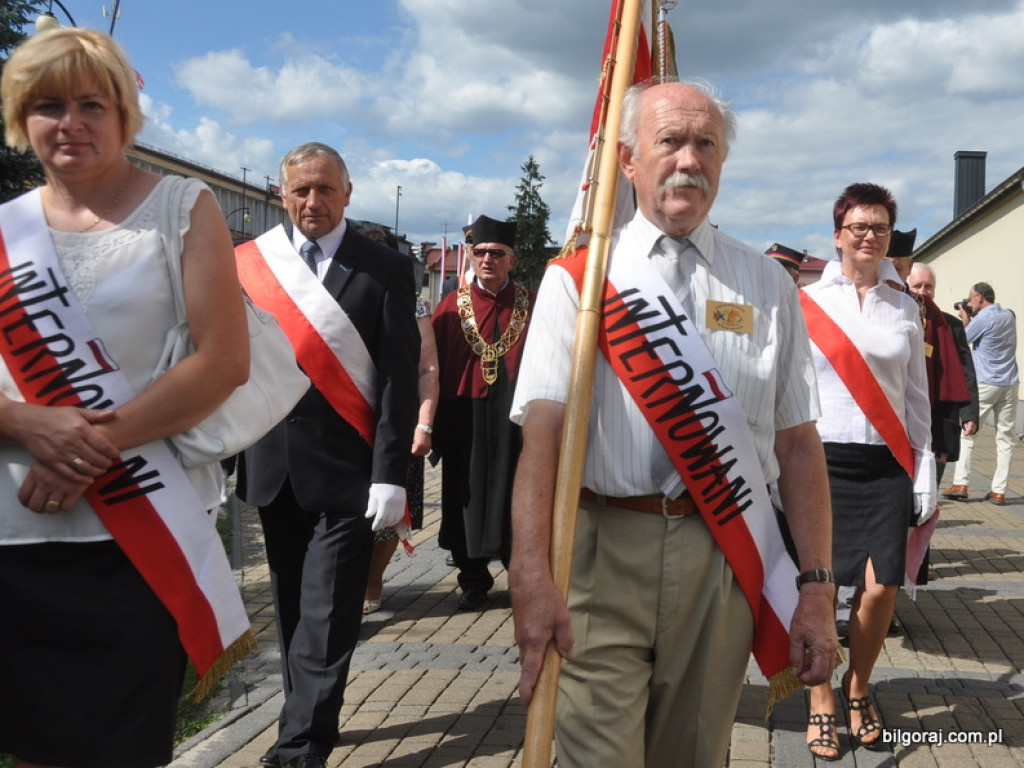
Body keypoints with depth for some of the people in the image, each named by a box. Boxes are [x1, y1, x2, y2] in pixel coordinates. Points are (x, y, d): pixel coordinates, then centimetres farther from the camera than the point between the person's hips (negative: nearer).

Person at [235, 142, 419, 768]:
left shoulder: (384, 269, -2)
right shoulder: (248, 263, 6)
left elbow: (400, 379, -6)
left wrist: (390, 475, -12)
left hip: (345, 469, -4)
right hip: (271, 468, 4)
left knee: (327, 612, -4)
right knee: (293, 608, 14)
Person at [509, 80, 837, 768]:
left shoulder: (767, 285, 9)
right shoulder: (578, 276, 1)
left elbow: (799, 440, 6)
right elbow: (543, 429, -10)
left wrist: (817, 587, 1)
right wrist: (532, 574, -22)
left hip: (724, 561, 3)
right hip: (602, 554, -2)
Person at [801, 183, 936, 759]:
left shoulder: (905, 308, 10)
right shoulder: (807, 303, 1)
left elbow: (917, 397, 13)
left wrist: (925, 473, 7)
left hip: (886, 464, 2)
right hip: (823, 459, -2)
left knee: (883, 587, -4)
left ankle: (859, 690, 23)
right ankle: (822, 704, 19)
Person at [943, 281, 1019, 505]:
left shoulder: (983, 319, -11)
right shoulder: (1009, 316, 11)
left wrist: (965, 320, 14)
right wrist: (971, 318, 15)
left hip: (985, 384, -6)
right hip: (1010, 384, 6)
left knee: (966, 432, 2)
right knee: (1005, 437, 4)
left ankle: (960, 485, -4)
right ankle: (999, 491, 3)